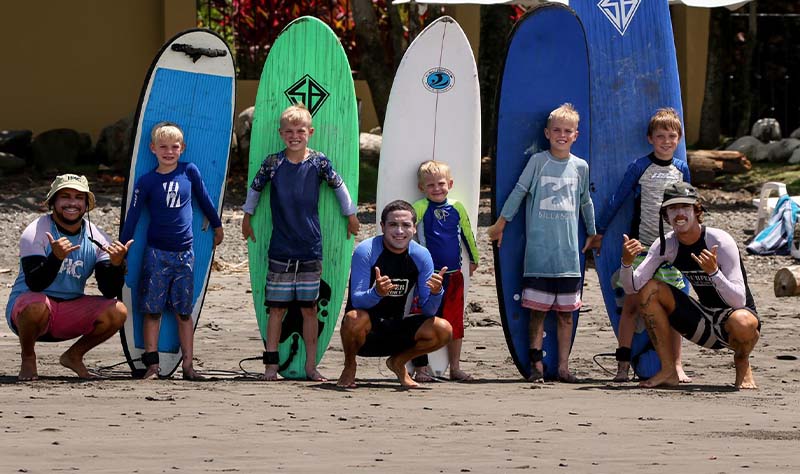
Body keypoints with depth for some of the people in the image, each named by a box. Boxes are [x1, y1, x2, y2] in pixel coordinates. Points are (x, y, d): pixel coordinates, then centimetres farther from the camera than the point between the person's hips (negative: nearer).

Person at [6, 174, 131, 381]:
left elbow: (110, 291, -8)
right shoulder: (35, 233, -13)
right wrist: (56, 257, -42)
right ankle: (28, 359, -7)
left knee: (117, 312, -17)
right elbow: (34, 284, -25)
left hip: (70, 313, 4)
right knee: (36, 307, -39)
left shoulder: (97, 238, -1)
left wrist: (116, 264, -28)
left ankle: (74, 356, 8)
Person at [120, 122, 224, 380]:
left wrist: (217, 226, 29)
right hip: (156, 252, -2)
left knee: (184, 311, 7)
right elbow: (132, 217, -1)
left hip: (184, 252, 2)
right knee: (152, 309, -2)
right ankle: (152, 365, -1)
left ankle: (188, 365, 9)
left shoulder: (190, 172, 3)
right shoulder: (147, 182, -3)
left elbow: (204, 199, 17)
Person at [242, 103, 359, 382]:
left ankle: (311, 366, 9)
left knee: (309, 308, 4)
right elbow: (255, 188, 15)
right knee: (276, 307, 1)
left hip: (310, 249, 0)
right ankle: (271, 365, 5)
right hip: (280, 250, 0)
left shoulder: (319, 162, -1)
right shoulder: (273, 163, -1)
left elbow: (339, 186, 15)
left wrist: (351, 215, 24)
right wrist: (247, 217, 25)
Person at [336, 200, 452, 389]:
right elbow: (356, 301, -23)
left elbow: (427, 311, -5)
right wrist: (377, 293, -45)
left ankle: (398, 362, 11)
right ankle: (349, 366, -4)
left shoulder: (421, 256, -5)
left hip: (395, 331, 4)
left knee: (443, 330, -18)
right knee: (354, 318, -39)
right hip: (366, 332, -4)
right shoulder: (366, 251, -17)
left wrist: (436, 292, -28)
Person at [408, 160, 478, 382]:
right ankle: (420, 369, 4)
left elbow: (467, 234, 19)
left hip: (453, 274, 4)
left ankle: (455, 367, 18)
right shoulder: (420, 208, -5)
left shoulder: (457, 208, 7)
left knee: (455, 322, 9)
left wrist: (473, 260, 29)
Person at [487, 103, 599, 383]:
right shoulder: (538, 162, 2)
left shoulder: (580, 167, 11)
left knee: (566, 312, 3)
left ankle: (563, 366, 7)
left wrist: (592, 233, 30)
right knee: (538, 309, -3)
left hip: (568, 251, 3)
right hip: (538, 250, -3)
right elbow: (519, 192, 4)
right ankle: (536, 364, 0)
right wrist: (501, 223, 4)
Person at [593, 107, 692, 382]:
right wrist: (600, 231, 2)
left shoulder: (681, 169, 7)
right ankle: (623, 366, -2)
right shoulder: (640, 167, -3)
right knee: (632, 304, -5)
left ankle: (676, 365, 7)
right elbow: (617, 199, 1)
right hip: (641, 244, -3)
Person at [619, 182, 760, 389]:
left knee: (742, 323, -41)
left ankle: (742, 363, -2)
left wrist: (713, 271, -41)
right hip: (704, 327, 5)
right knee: (650, 289, -10)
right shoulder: (665, 245, -4)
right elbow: (632, 287, -9)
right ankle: (668, 371, -5)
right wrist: (627, 262, -29)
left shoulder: (720, 241, -20)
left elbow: (739, 301, -25)